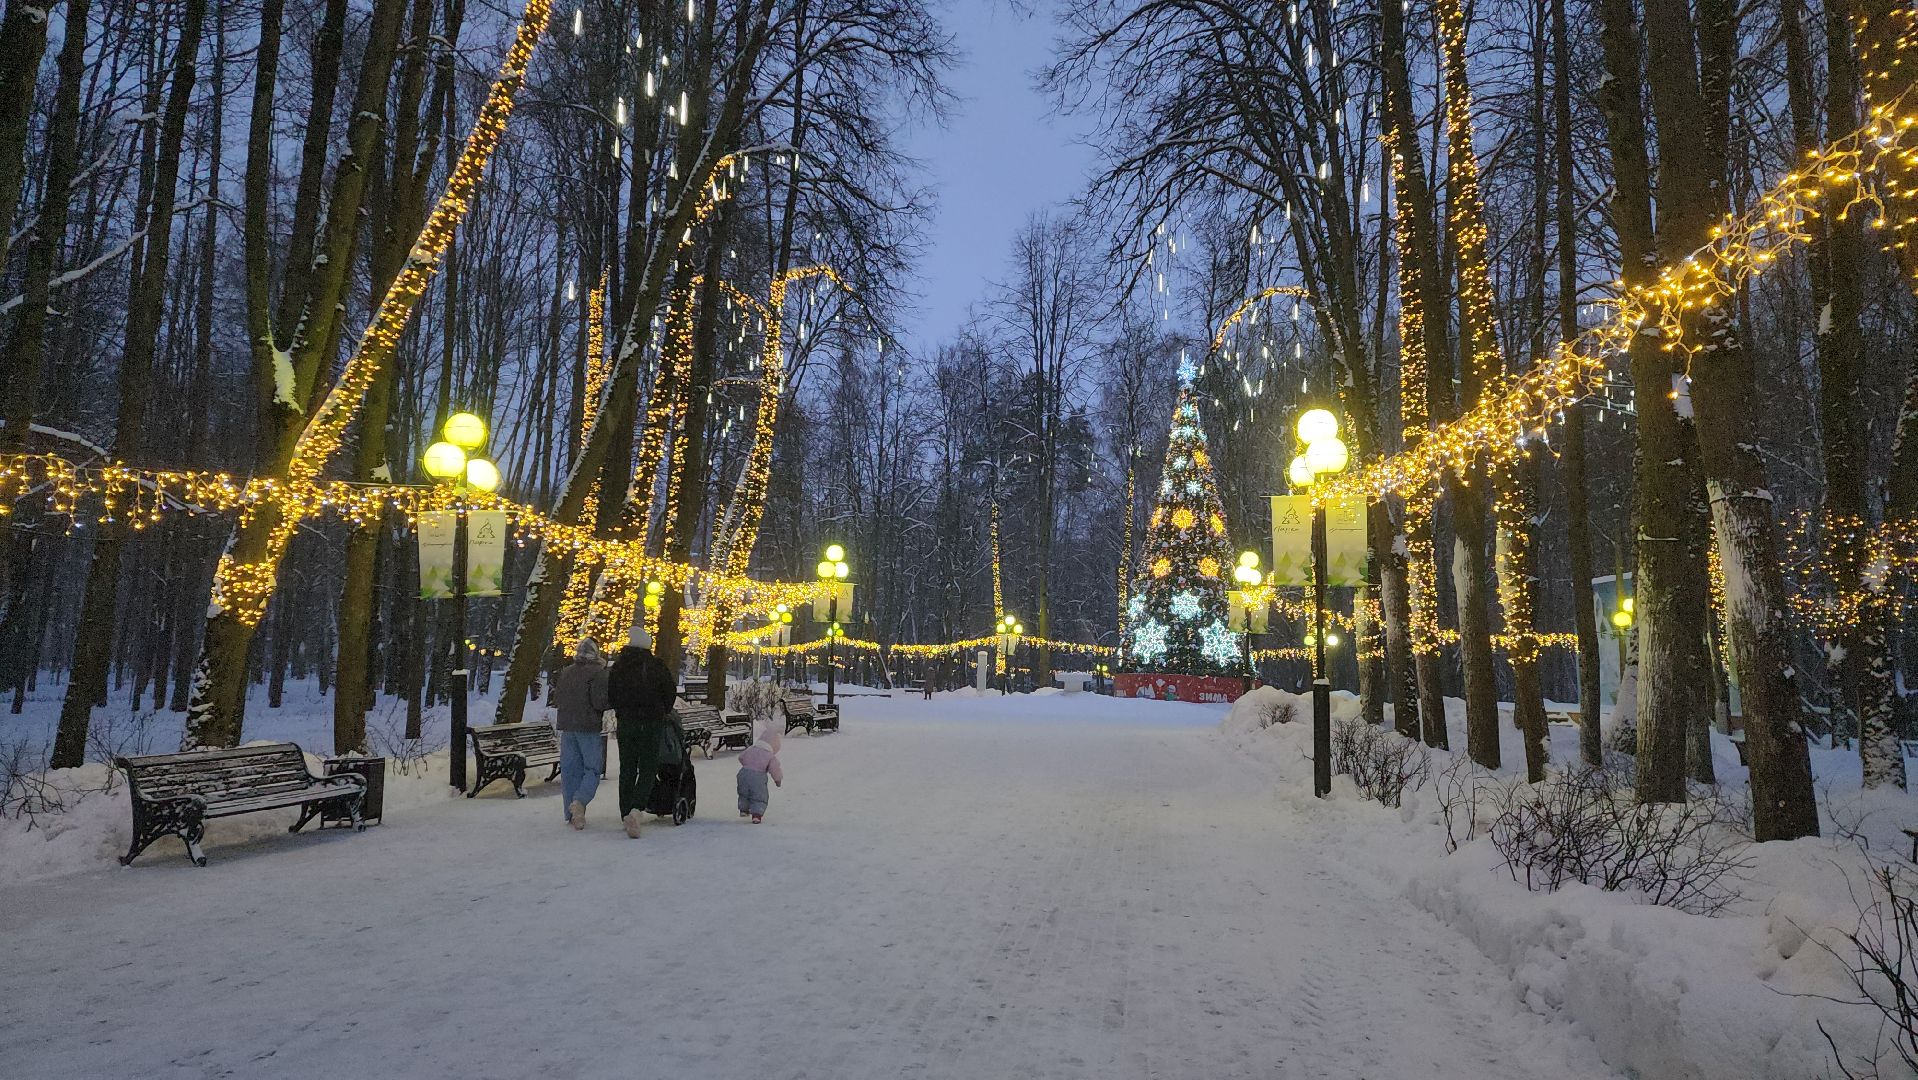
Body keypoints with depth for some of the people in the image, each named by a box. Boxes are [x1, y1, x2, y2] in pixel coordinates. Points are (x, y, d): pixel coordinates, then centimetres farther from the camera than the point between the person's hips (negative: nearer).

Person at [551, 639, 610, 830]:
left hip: (567, 727, 6)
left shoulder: (566, 673, 10)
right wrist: (614, 701, 0)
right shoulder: (598, 673, -9)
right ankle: (579, 801, -21)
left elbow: (556, 701, 13)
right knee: (593, 769, 2)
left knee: (569, 770, 8)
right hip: (590, 728, -5)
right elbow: (600, 701, -17)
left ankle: (572, 815, 8)